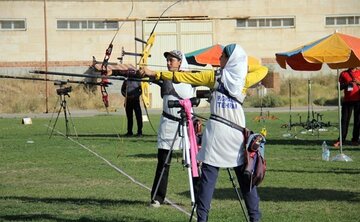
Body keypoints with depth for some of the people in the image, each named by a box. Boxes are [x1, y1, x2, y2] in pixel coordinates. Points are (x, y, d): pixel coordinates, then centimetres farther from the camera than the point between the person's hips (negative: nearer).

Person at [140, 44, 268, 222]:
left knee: (208, 176, -1)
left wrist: (154, 73, 4)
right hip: (237, 133, 2)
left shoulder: (215, 76, 2)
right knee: (245, 176, 9)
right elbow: (263, 69, 24)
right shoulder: (244, 80, 4)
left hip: (216, 130, -1)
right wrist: (243, 65, 21)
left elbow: (181, 77, 1)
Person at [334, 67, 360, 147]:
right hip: (347, 100, 0)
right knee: (344, 120, -3)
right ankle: (341, 140, -2)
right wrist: (347, 84, -11)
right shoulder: (343, 74, 8)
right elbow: (339, 87, 7)